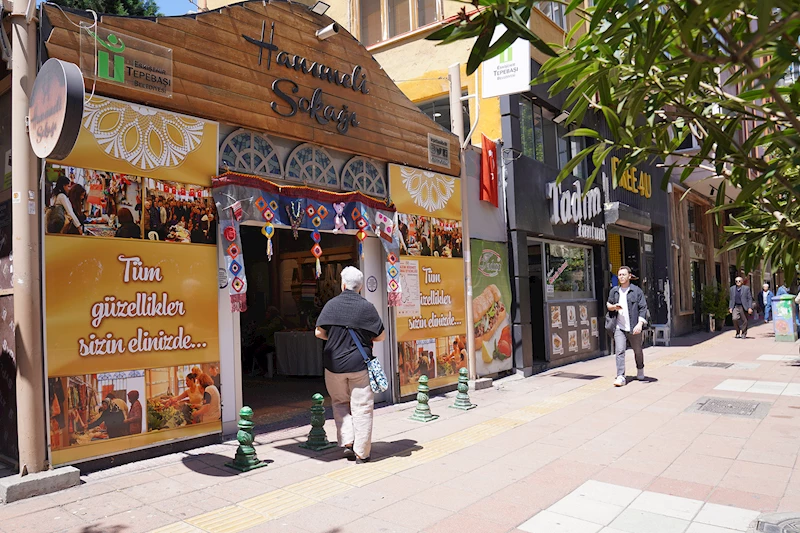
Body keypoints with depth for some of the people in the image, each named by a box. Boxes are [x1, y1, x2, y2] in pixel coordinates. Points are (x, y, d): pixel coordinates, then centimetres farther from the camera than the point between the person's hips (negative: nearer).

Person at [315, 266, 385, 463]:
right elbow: (381, 336, -3)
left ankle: (347, 442, 10)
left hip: (334, 364, 2)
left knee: (340, 403, 21)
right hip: (360, 364, -2)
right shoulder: (367, 306, -6)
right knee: (362, 408, 6)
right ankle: (361, 453, 10)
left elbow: (319, 332, 0)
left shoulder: (331, 304, -1)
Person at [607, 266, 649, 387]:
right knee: (620, 351, -11)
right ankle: (620, 377, -12)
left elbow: (643, 308, -6)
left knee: (638, 351, 14)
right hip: (619, 327, 2)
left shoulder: (636, 291, -2)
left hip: (634, 328, -2)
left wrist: (640, 323, -18)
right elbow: (608, 305, 22)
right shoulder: (614, 291, 9)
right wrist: (613, 307, -3)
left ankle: (640, 370, 40)